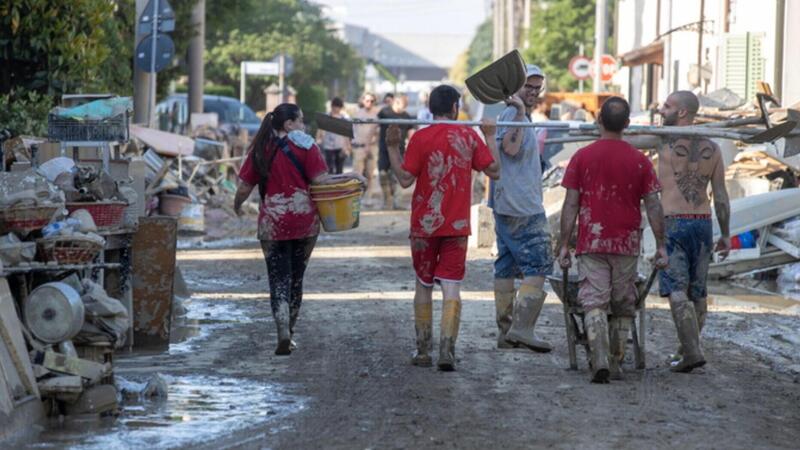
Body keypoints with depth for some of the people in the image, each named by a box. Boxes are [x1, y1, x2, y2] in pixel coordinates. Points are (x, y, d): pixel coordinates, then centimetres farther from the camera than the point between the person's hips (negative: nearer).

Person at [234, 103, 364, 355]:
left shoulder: (260, 150, 3)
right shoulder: (305, 146, -3)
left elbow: (245, 186, 3)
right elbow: (320, 180, -12)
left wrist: (237, 205, 23)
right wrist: (350, 178, -1)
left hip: (272, 223, 0)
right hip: (305, 221, 0)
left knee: (278, 278, 1)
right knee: (296, 277, 14)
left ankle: (283, 333, -17)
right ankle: (289, 331, 21)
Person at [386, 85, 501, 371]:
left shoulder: (420, 138, -8)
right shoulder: (469, 136, -1)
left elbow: (405, 179, -9)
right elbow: (493, 171, 3)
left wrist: (392, 147, -1)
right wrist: (490, 138, 14)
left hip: (424, 225, 0)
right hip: (457, 226, 0)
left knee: (423, 286, 13)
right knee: (451, 287, -2)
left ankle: (422, 351, 18)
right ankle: (447, 351, -15)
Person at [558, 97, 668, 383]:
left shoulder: (582, 157, -1)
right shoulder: (640, 161, 1)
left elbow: (571, 205, -2)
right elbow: (653, 206, 0)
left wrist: (564, 245, 3)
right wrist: (661, 246, 5)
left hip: (591, 243, -1)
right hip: (627, 244, 1)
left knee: (594, 304, -4)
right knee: (623, 308, 12)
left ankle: (600, 361, -21)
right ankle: (616, 365, 16)